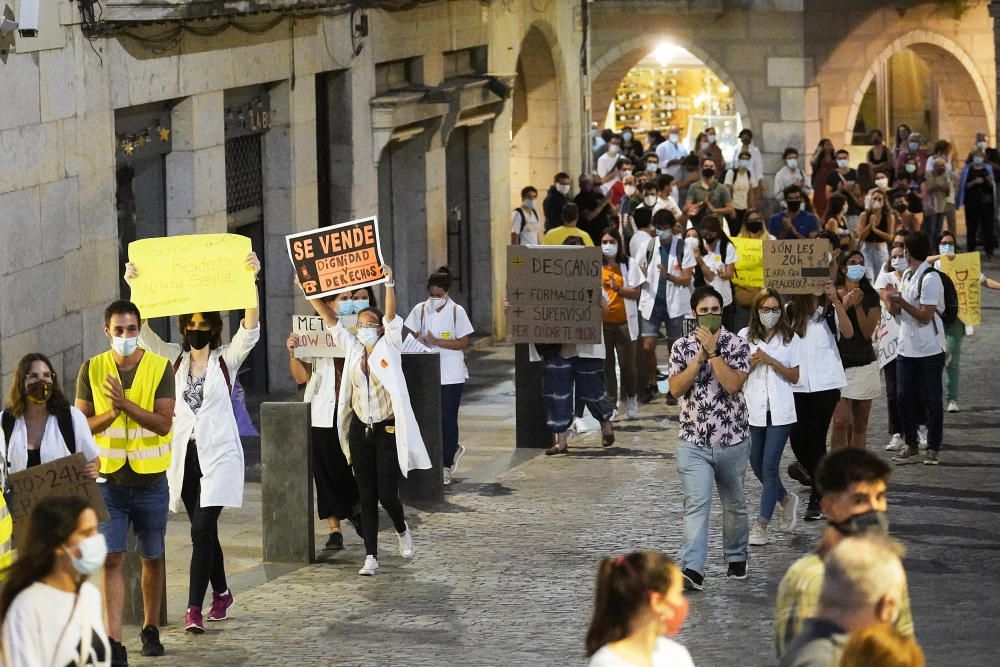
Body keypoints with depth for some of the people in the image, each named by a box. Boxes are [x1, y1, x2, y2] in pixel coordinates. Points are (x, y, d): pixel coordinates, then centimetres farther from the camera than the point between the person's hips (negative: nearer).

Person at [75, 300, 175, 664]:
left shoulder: (160, 368, -5)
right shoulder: (92, 370, 0)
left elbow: (163, 422, -13)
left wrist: (126, 404, -25)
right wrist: (111, 413, -19)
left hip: (150, 480, 0)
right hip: (108, 480, 0)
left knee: (152, 558, 13)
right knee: (112, 559, -8)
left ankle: (150, 628, 31)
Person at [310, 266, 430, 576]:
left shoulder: (389, 347, -2)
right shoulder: (352, 348, 8)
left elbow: (391, 315, -17)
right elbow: (329, 318, 4)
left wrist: (389, 284, -31)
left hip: (388, 431, -4)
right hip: (360, 431, 4)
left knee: (387, 493, -5)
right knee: (367, 495, 3)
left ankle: (401, 530, 27)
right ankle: (371, 557, 6)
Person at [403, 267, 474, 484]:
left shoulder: (457, 311, -4)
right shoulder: (420, 310, 4)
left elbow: (464, 343, -6)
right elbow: (413, 336, 10)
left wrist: (436, 342, -17)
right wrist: (417, 341, -14)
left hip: (451, 375, -3)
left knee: (447, 419, 0)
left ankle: (446, 467, 10)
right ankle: (454, 450, 25)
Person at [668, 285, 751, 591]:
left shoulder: (737, 344, -3)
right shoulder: (682, 346, 3)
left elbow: (733, 384, -16)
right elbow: (676, 388, -7)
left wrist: (713, 351, -18)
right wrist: (700, 356, -13)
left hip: (732, 439, 0)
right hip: (694, 441, 0)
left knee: (733, 504, 17)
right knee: (696, 504, -14)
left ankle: (736, 557, 37)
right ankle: (692, 570, -23)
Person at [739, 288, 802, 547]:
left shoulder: (790, 339, 1)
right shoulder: (744, 337, 4)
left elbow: (794, 377, -1)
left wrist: (771, 361, -13)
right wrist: (752, 363, -14)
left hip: (779, 411, -3)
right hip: (753, 410, 3)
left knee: (769, 466, -8)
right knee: (757, 465, 12)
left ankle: (761, 525, -4)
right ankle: (786, 499, 39)